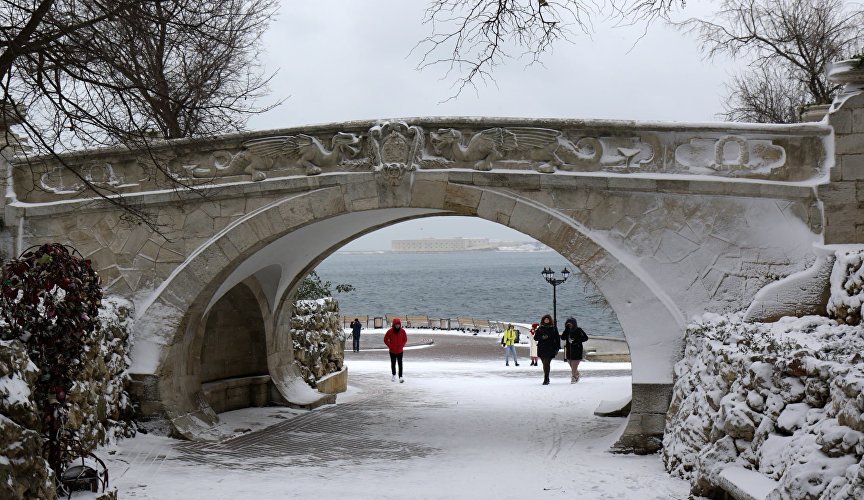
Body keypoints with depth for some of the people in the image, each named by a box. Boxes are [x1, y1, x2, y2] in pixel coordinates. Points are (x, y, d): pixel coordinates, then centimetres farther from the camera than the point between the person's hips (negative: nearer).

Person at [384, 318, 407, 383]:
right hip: (392, 351, 0)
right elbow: (386, 340, 0)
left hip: (400, 351, 0)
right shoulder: (390, 331, -9)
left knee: (400, 364, -8)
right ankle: (394, 375, 31)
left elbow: (405, 339, 9)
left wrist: (402, 345, -5)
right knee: (393, 363, 11)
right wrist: (390, 346, -9)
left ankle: (400, 377, -12)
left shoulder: (402, 331, -4)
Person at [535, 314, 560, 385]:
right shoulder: (540, 328, 9)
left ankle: (546, 380, -16)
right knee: (544, 364, 7)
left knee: (546, 363, -14)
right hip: (541, 348, 2)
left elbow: (557, 338, 9)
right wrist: (542, 337, -11)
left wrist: (557, 348, 3)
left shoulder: (554, 328, 6)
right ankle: (547, 379, 21)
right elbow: (535, 337, 8)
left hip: (550, 349, -2)